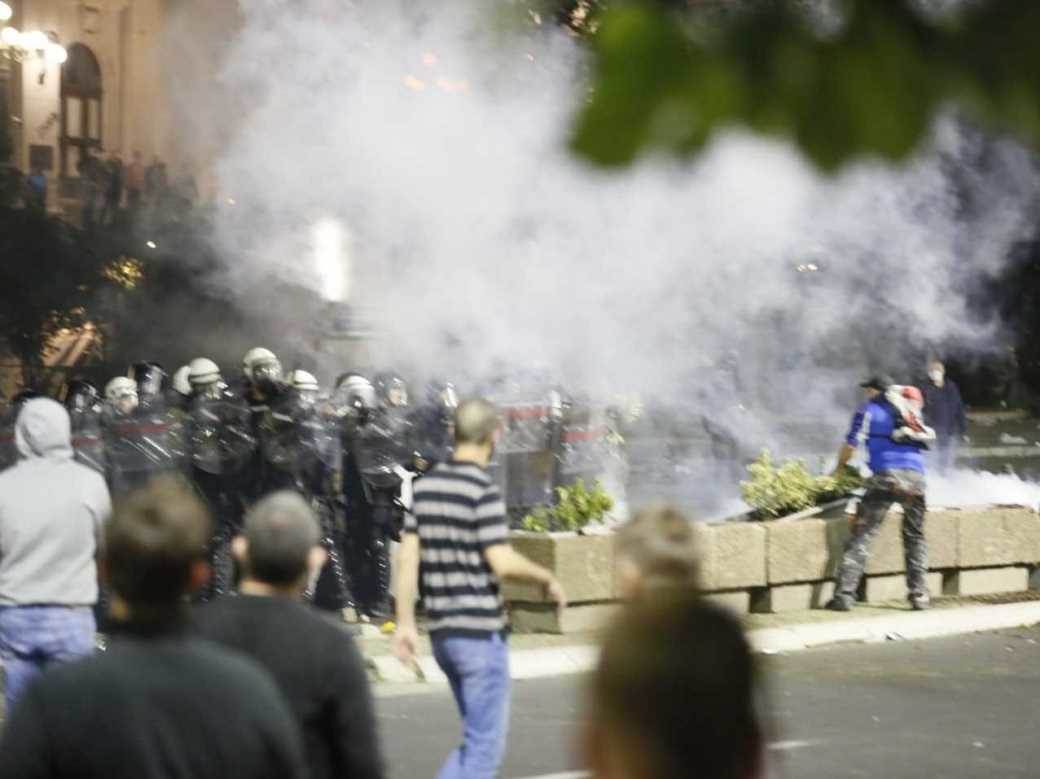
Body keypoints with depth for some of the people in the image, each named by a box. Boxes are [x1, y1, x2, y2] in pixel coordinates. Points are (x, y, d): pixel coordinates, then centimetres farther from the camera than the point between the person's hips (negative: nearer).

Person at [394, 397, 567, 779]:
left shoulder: (426, 485, 7)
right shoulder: (483, 491, -15)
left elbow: (407, 555, 6)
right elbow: (502, 562, -20)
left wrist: (405, 622, 9)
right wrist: (547, 578, -3)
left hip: (441, 630, 7)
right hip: (480, 632, -7)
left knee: (477, 736, 21)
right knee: (485, 746, 0)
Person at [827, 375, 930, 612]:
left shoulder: (869, 410, 11)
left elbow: (851, 444, 6)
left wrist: (839, 468, 23)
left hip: (885, 475, -4)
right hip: (915, 475, 4)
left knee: (862, 535, -3)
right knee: (915, 537, 17)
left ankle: (844, 595, -10)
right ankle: (919, 595, 9)